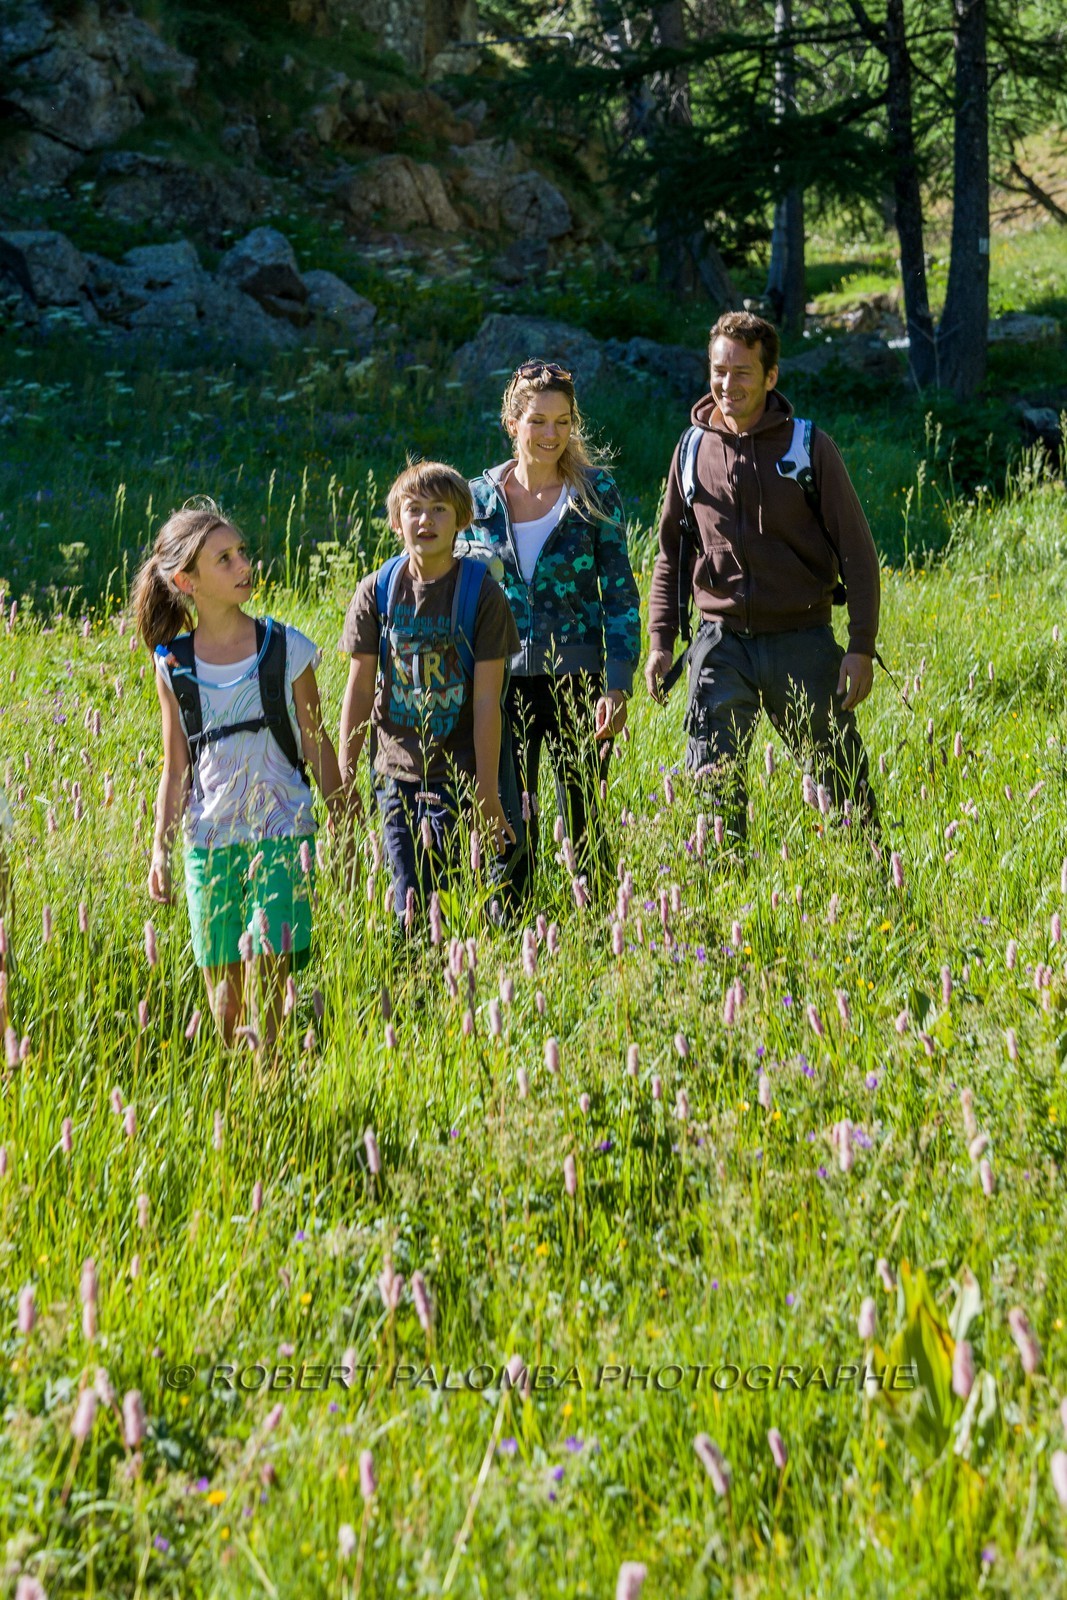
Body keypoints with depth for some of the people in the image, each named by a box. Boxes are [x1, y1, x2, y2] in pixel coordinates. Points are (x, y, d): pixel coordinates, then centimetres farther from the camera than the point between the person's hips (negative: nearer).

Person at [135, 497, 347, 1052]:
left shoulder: (287, 649, -2)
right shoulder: (174, 667, 2)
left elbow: (317, 746, 5)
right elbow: (176, 770, 7)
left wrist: (343, 831, 8)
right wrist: (161, 850, 2)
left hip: (281, 832, -2)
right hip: (208, 839, 2)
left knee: (266, 966, -13)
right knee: (220, 977, 5)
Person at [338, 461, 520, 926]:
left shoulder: (479, 592, -7)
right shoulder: (377, 591, 0)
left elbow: (487, 699, -8)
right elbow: (360, 690, 4)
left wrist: (488, 792, -9)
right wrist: (345, 779, 3)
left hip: (459, 772, -2)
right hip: (397, 772, 3)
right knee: (408, 909, 4)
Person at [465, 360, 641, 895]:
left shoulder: (595, 493, -1)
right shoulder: (481, 498, 5)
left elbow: (620, 594, -1)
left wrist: (617, 687, -9)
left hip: (576, 679, -2)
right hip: (504, 680, 2)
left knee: (582, 820, 2)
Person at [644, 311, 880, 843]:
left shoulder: (809, 446, -2)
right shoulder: (694, 448, 6)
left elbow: (857, 553, 0)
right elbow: (671, 555, 16)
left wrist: (861, 648, -7)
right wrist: (660, 641, 6)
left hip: (802, 644, -2)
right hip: (722, 644, 2)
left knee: (843, 785, 6)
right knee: (710, 784, -10)